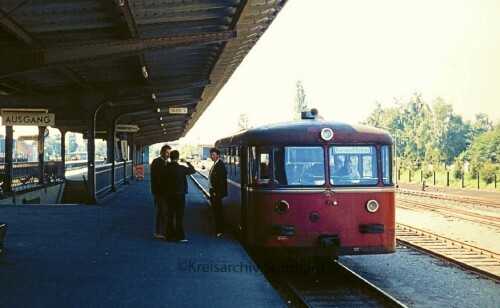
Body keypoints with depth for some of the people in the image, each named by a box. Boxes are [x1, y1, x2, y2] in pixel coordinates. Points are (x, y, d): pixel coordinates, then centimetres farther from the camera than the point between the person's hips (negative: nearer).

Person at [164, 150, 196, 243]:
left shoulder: (166, 168, -1)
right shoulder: (181, 168, -12)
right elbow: (193, 170, -3)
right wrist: (187, 162, 9)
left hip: (169, 194, 4)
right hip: (179, 194, -4)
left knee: (170, 216, 11)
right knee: (179, 216, -1)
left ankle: (170, 236, 15)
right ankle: (179, 237, -2)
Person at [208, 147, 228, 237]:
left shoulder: (220, 165, -15)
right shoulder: (215, 164, 13)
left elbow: (221, 179, -20)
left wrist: (216, 192, -20)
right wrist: (211, 190, 12)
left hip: (217, 192, -9)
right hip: (213, 191, 9)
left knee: (218, 211, -4)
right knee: (216, 211, 13)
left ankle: (220, 231, 2)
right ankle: (218, 230, 19)